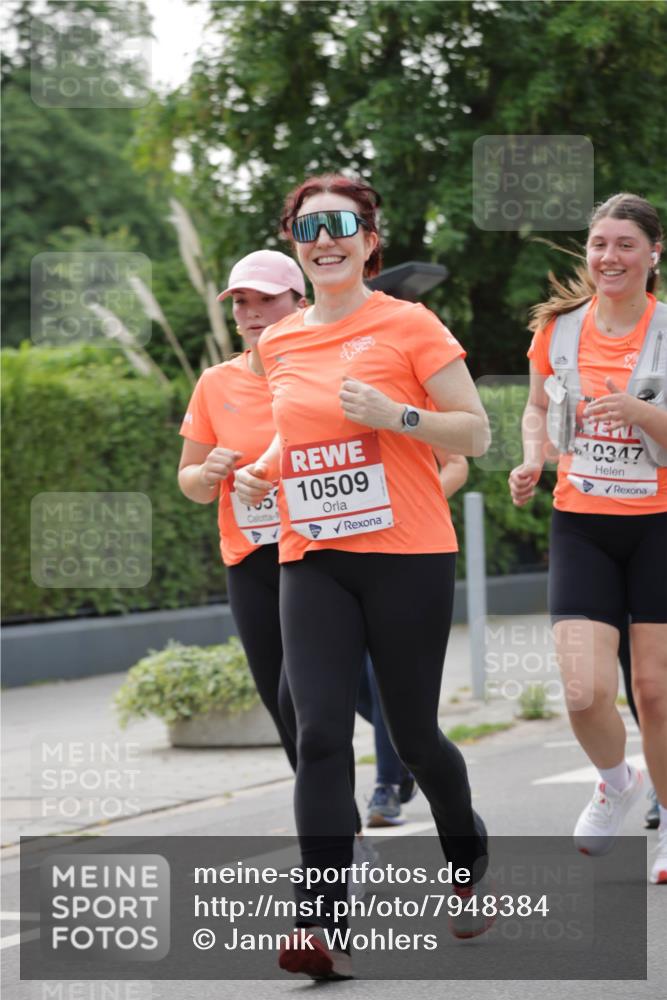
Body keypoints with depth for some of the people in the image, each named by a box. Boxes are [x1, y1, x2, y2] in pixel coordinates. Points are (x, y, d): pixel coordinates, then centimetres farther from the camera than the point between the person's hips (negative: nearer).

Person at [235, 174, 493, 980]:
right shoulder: (278, 344, 10)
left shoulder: (408, 325, -4)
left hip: (407, 556, -3)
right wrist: (264, 469, 7)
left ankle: (470, 861, 35)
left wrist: (396, 414, -19)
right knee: (320, 735, -11)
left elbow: (475, 433, -3)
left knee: (413, 734, 6)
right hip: (312, 561, 3)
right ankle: (323, 926, -16)